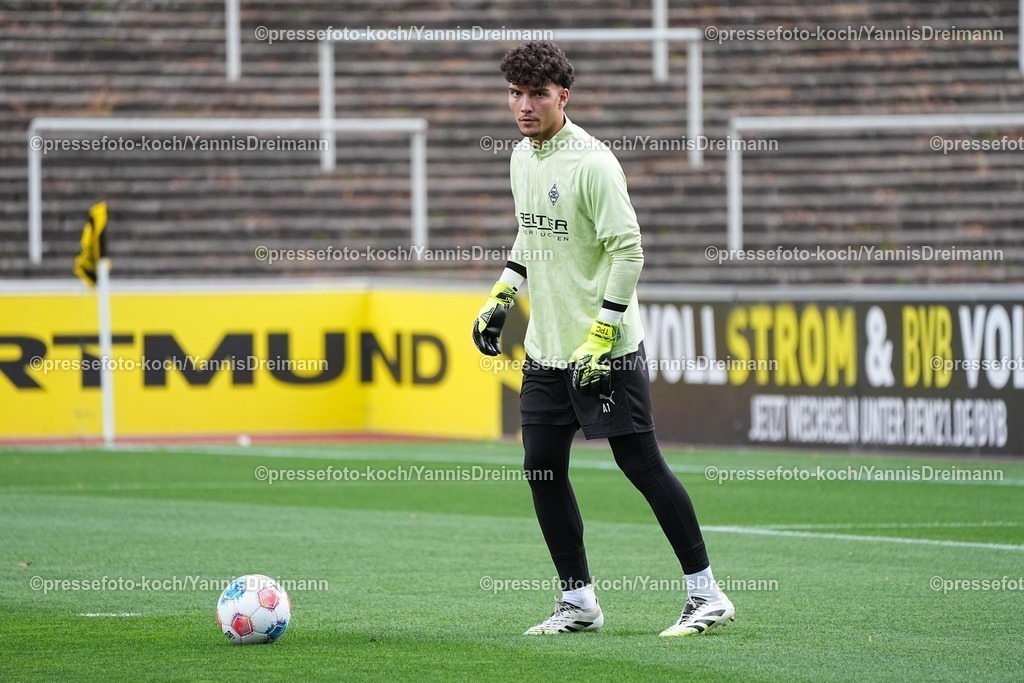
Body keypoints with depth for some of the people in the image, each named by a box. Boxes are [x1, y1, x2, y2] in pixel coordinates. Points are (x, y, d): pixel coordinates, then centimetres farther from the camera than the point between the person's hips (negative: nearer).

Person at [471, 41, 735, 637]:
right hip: (546, 351, 8)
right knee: (543, 470, 5)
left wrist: (600, 336, -19)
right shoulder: (523, 156, 10)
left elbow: (628, 250, -17)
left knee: (640, 463, -7)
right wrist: (500, 299, 19)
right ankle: (579, 601, 14)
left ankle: (707, 595, 1)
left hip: (608, 349, -8)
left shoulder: (592, 162, -16)